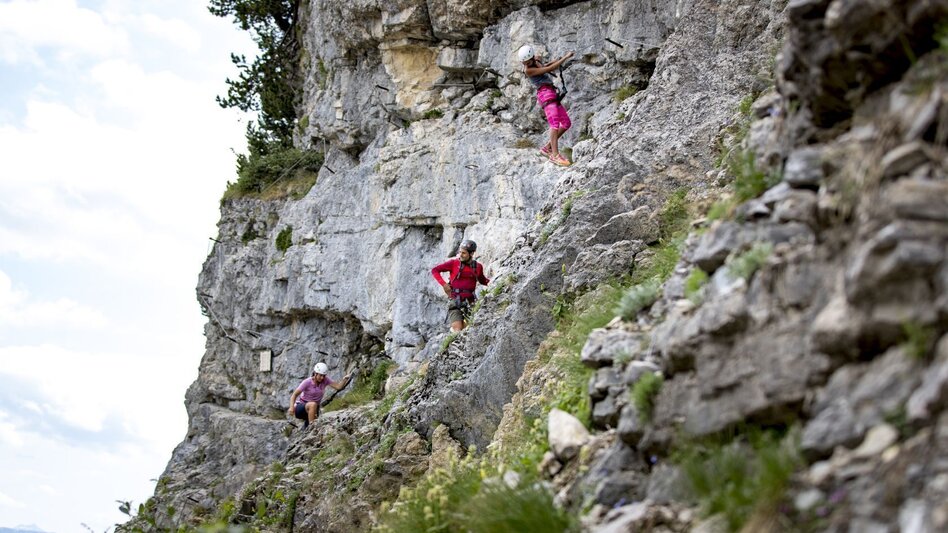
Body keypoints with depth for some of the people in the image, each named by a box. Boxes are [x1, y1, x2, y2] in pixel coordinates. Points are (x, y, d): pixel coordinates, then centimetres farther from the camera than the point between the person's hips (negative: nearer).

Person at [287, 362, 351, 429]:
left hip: (313, 409, 5)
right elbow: (294, 395, -19)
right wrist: (292, 407, -35)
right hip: (301, 408, -4)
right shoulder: (307, 382, -17)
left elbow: (338, 387, -16)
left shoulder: (325, 380, -7)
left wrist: (344, 380, -35)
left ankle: (307, 423, 19)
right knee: (313, 404, -37)